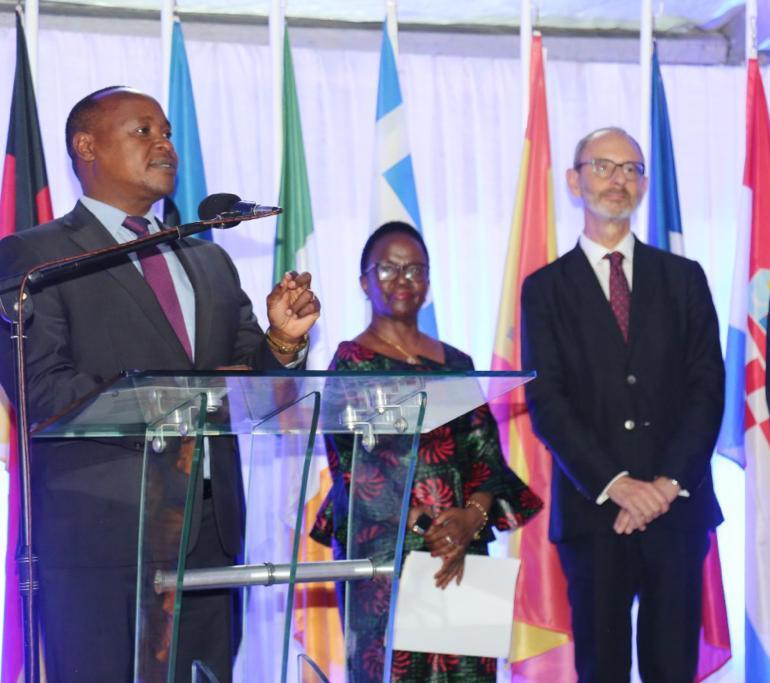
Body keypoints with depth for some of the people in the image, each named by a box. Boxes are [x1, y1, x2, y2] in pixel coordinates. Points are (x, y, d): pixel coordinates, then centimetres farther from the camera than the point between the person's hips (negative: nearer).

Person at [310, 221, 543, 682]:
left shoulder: (456, 364, 15)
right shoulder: (351, 361, 1)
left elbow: (488, 455, 9)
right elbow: (352, 464, -7)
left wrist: (472, 517, -11)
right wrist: (423, 526, -17)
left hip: (463, 551, 4)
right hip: (382, 551, -4)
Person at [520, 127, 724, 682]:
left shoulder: (684, 278, 10)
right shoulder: (545, 288, 5)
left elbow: (708, 387, 2)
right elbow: (546, 401, -3)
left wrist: (668, 482, -11)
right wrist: (615, 485, -14)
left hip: (679, 506, 1)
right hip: (592, 508, -1)